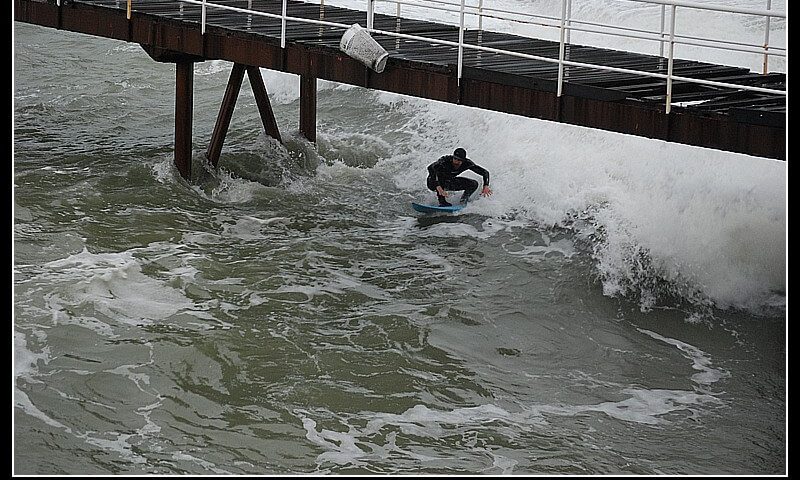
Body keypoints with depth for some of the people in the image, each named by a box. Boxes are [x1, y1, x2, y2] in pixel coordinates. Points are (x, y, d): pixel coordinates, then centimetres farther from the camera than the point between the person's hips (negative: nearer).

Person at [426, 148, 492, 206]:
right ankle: (442, 201, -29)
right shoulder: (445, 161, -36)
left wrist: (486, 186, -34)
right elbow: (431, 168, -54)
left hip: (448, 183, 4)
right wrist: (438, 187, -63)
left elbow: (485, 172, -16)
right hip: (433, 183, -4)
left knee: (474, 184, -11)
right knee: (440, 174, -39)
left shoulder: (467, 163, -22)